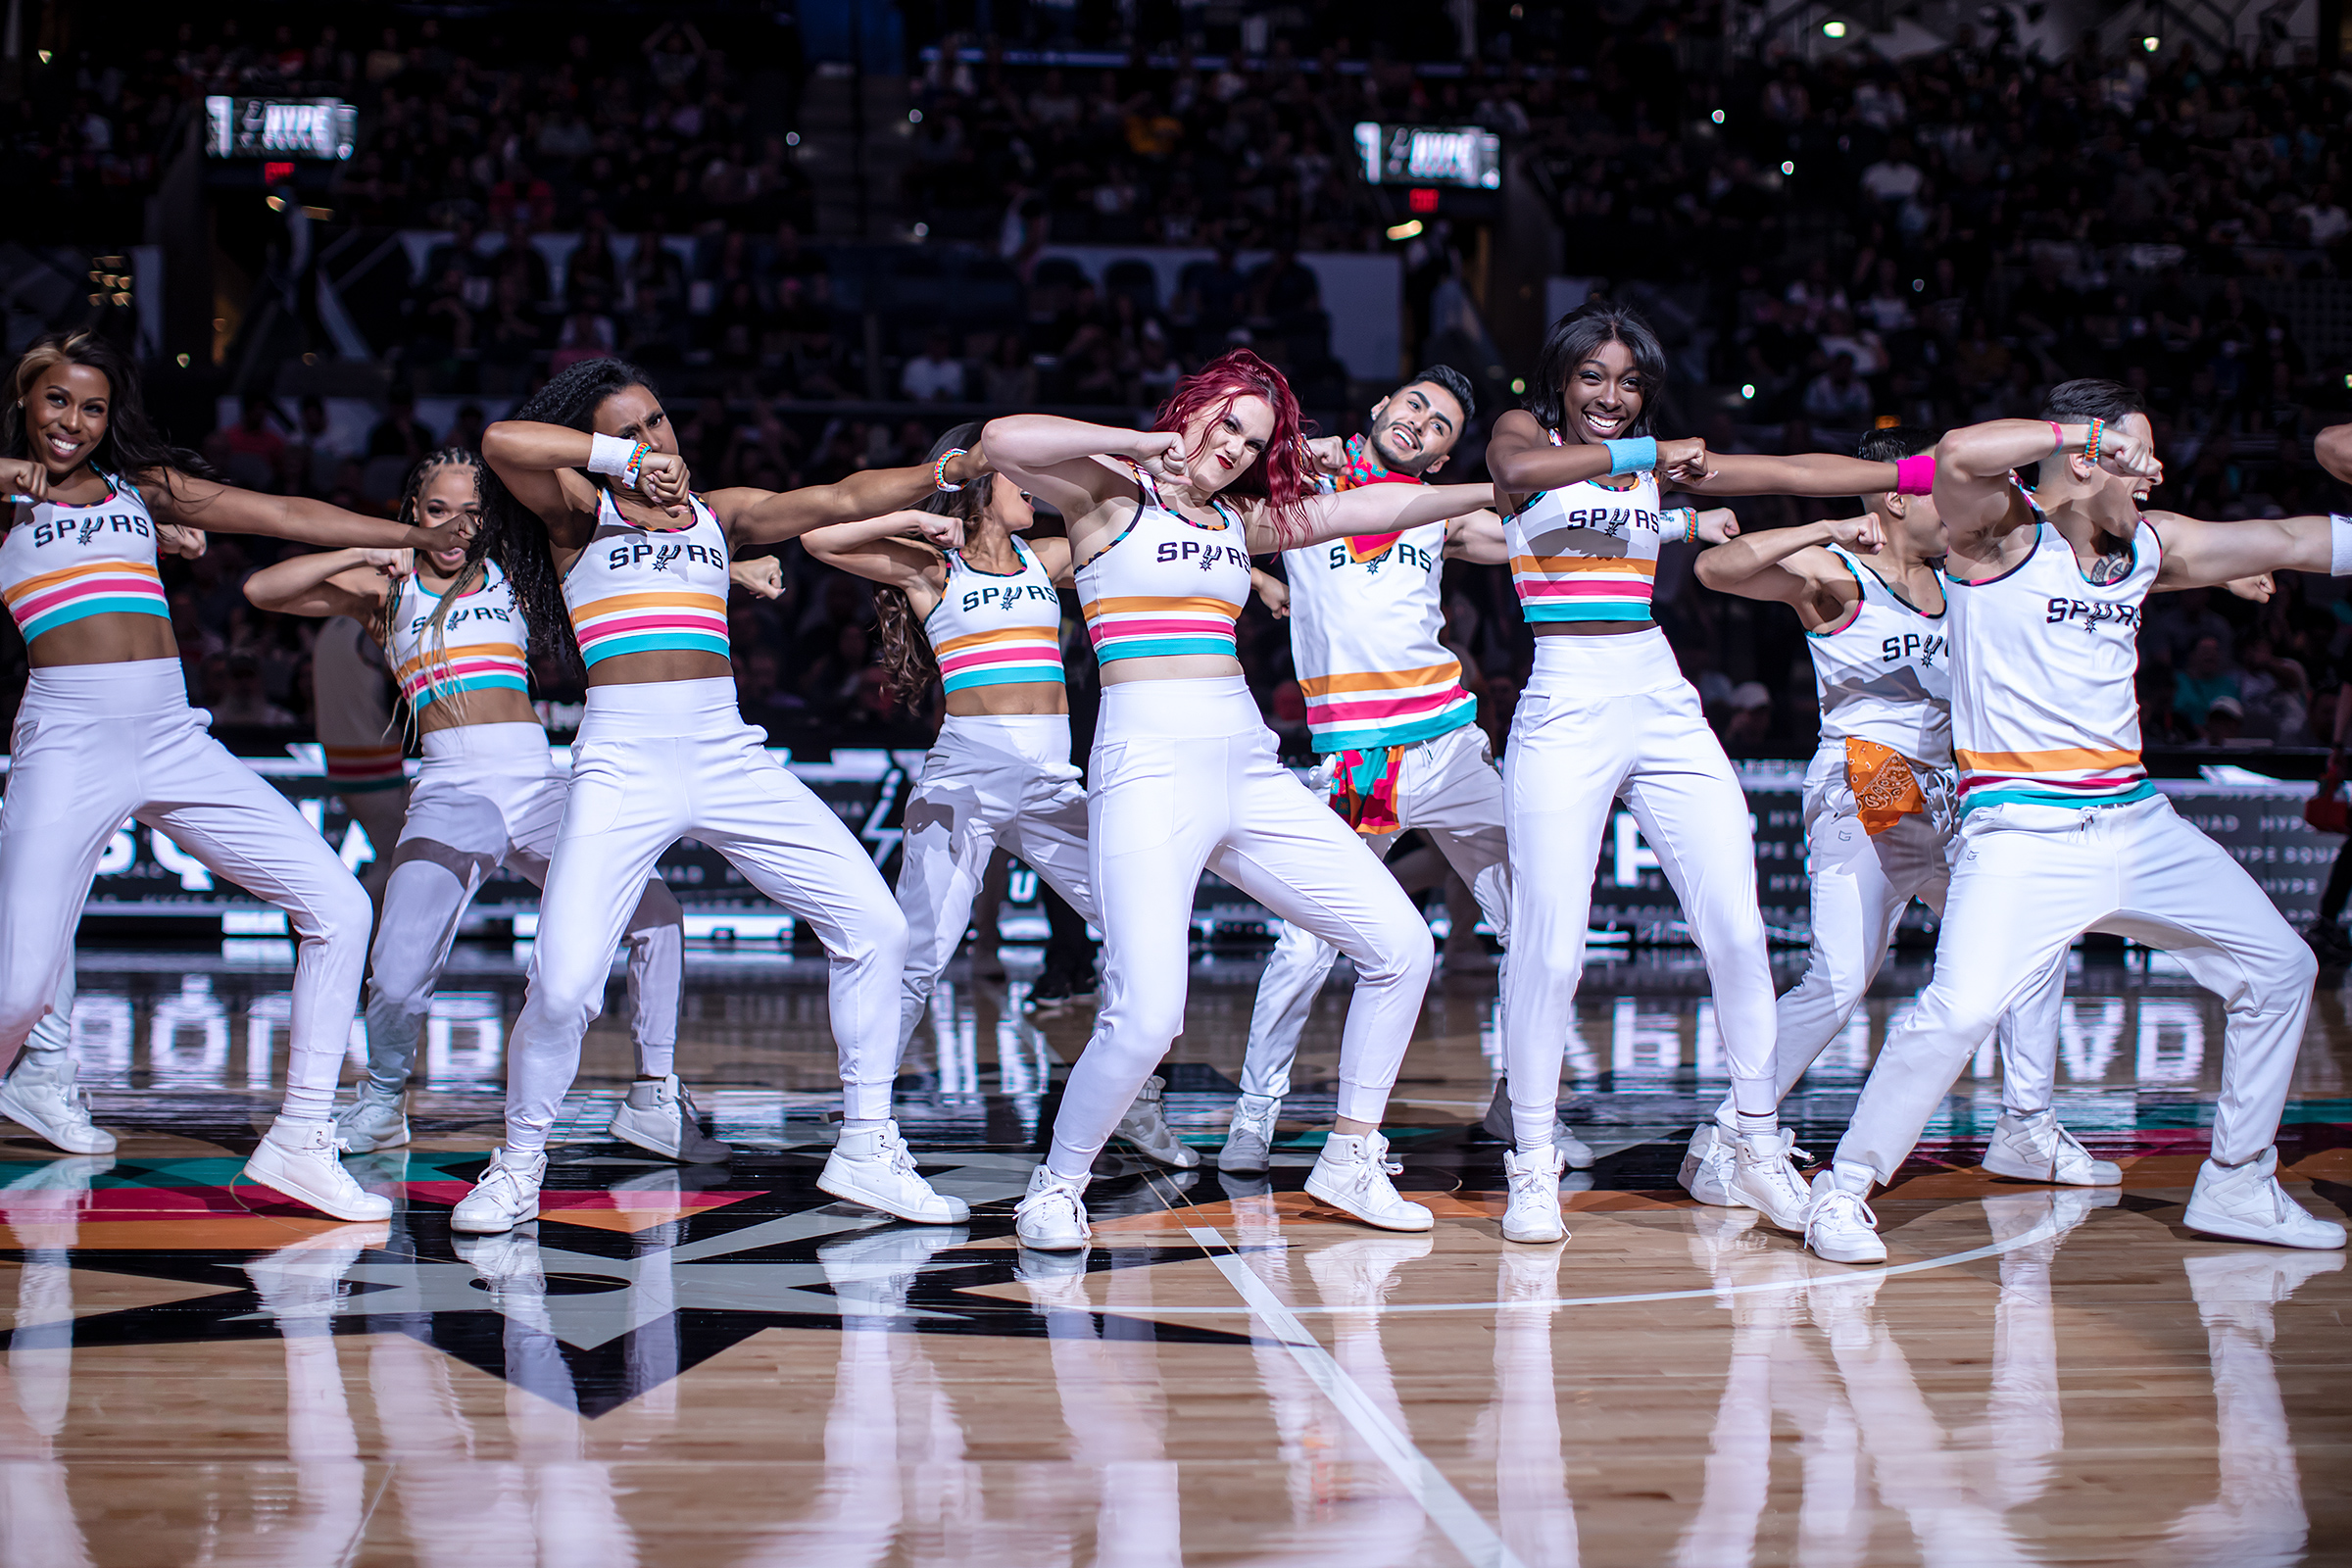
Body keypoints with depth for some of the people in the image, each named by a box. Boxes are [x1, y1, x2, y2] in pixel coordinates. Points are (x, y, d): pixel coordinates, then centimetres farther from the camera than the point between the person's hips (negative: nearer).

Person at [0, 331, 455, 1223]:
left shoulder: (142, 485, 19)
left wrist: (413, 535, 22)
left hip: (175, 742, 4)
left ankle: (299, 1140, -3)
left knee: (338, 908, -8)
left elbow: (282, 515, 21)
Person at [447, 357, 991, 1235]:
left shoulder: (720, 514, 18)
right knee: (562, 987, -15)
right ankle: (518, 1168, 11)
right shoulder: (576, 510, 6)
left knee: (874, 926, -3)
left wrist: (946, 471, -1)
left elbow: (840, 501, 9)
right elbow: (502, 441, -12)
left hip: (728, 757, 4)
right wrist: (628, 462, -11)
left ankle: (865, 1152, 9)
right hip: (621, 762, -4)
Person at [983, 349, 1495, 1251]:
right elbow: (1004, 443, -16)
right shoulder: (1110, 493, 2)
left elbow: (1372, 510, 22)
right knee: (1145, 1018, -20)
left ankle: (1349, 1158, 19)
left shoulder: (1241, 521, 19)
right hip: (1150, 768, -7)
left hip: (1249, 771, 7)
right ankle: (1055, 1189, 4)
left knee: (1400, 945, 3)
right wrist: (1139, 441, -7)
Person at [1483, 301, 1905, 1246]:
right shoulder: (1525, 432, 5)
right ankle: (1532, 1169, 5)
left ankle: (1761, 1151, 11)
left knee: (1737, 929, -2)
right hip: (1565, 709, -5)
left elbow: (1793, 473, 16)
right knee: (1549, 948, -9)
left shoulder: (1659, 461, 17)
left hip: (1662, 702, 5)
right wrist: (1644, 458, -22)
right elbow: (1518, 469, -21)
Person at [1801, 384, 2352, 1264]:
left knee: (2278, 968, 13)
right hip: (2023, 833, -8)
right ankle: (1843, 1191, -6)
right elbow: (1960, 456, -28)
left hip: (2136, 822, 8)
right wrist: (2076, 430, -21)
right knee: (1958, 1011, -24)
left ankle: (2236, 1188, 25)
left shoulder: (2150, 546, 14)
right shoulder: (2004, 531, -6)